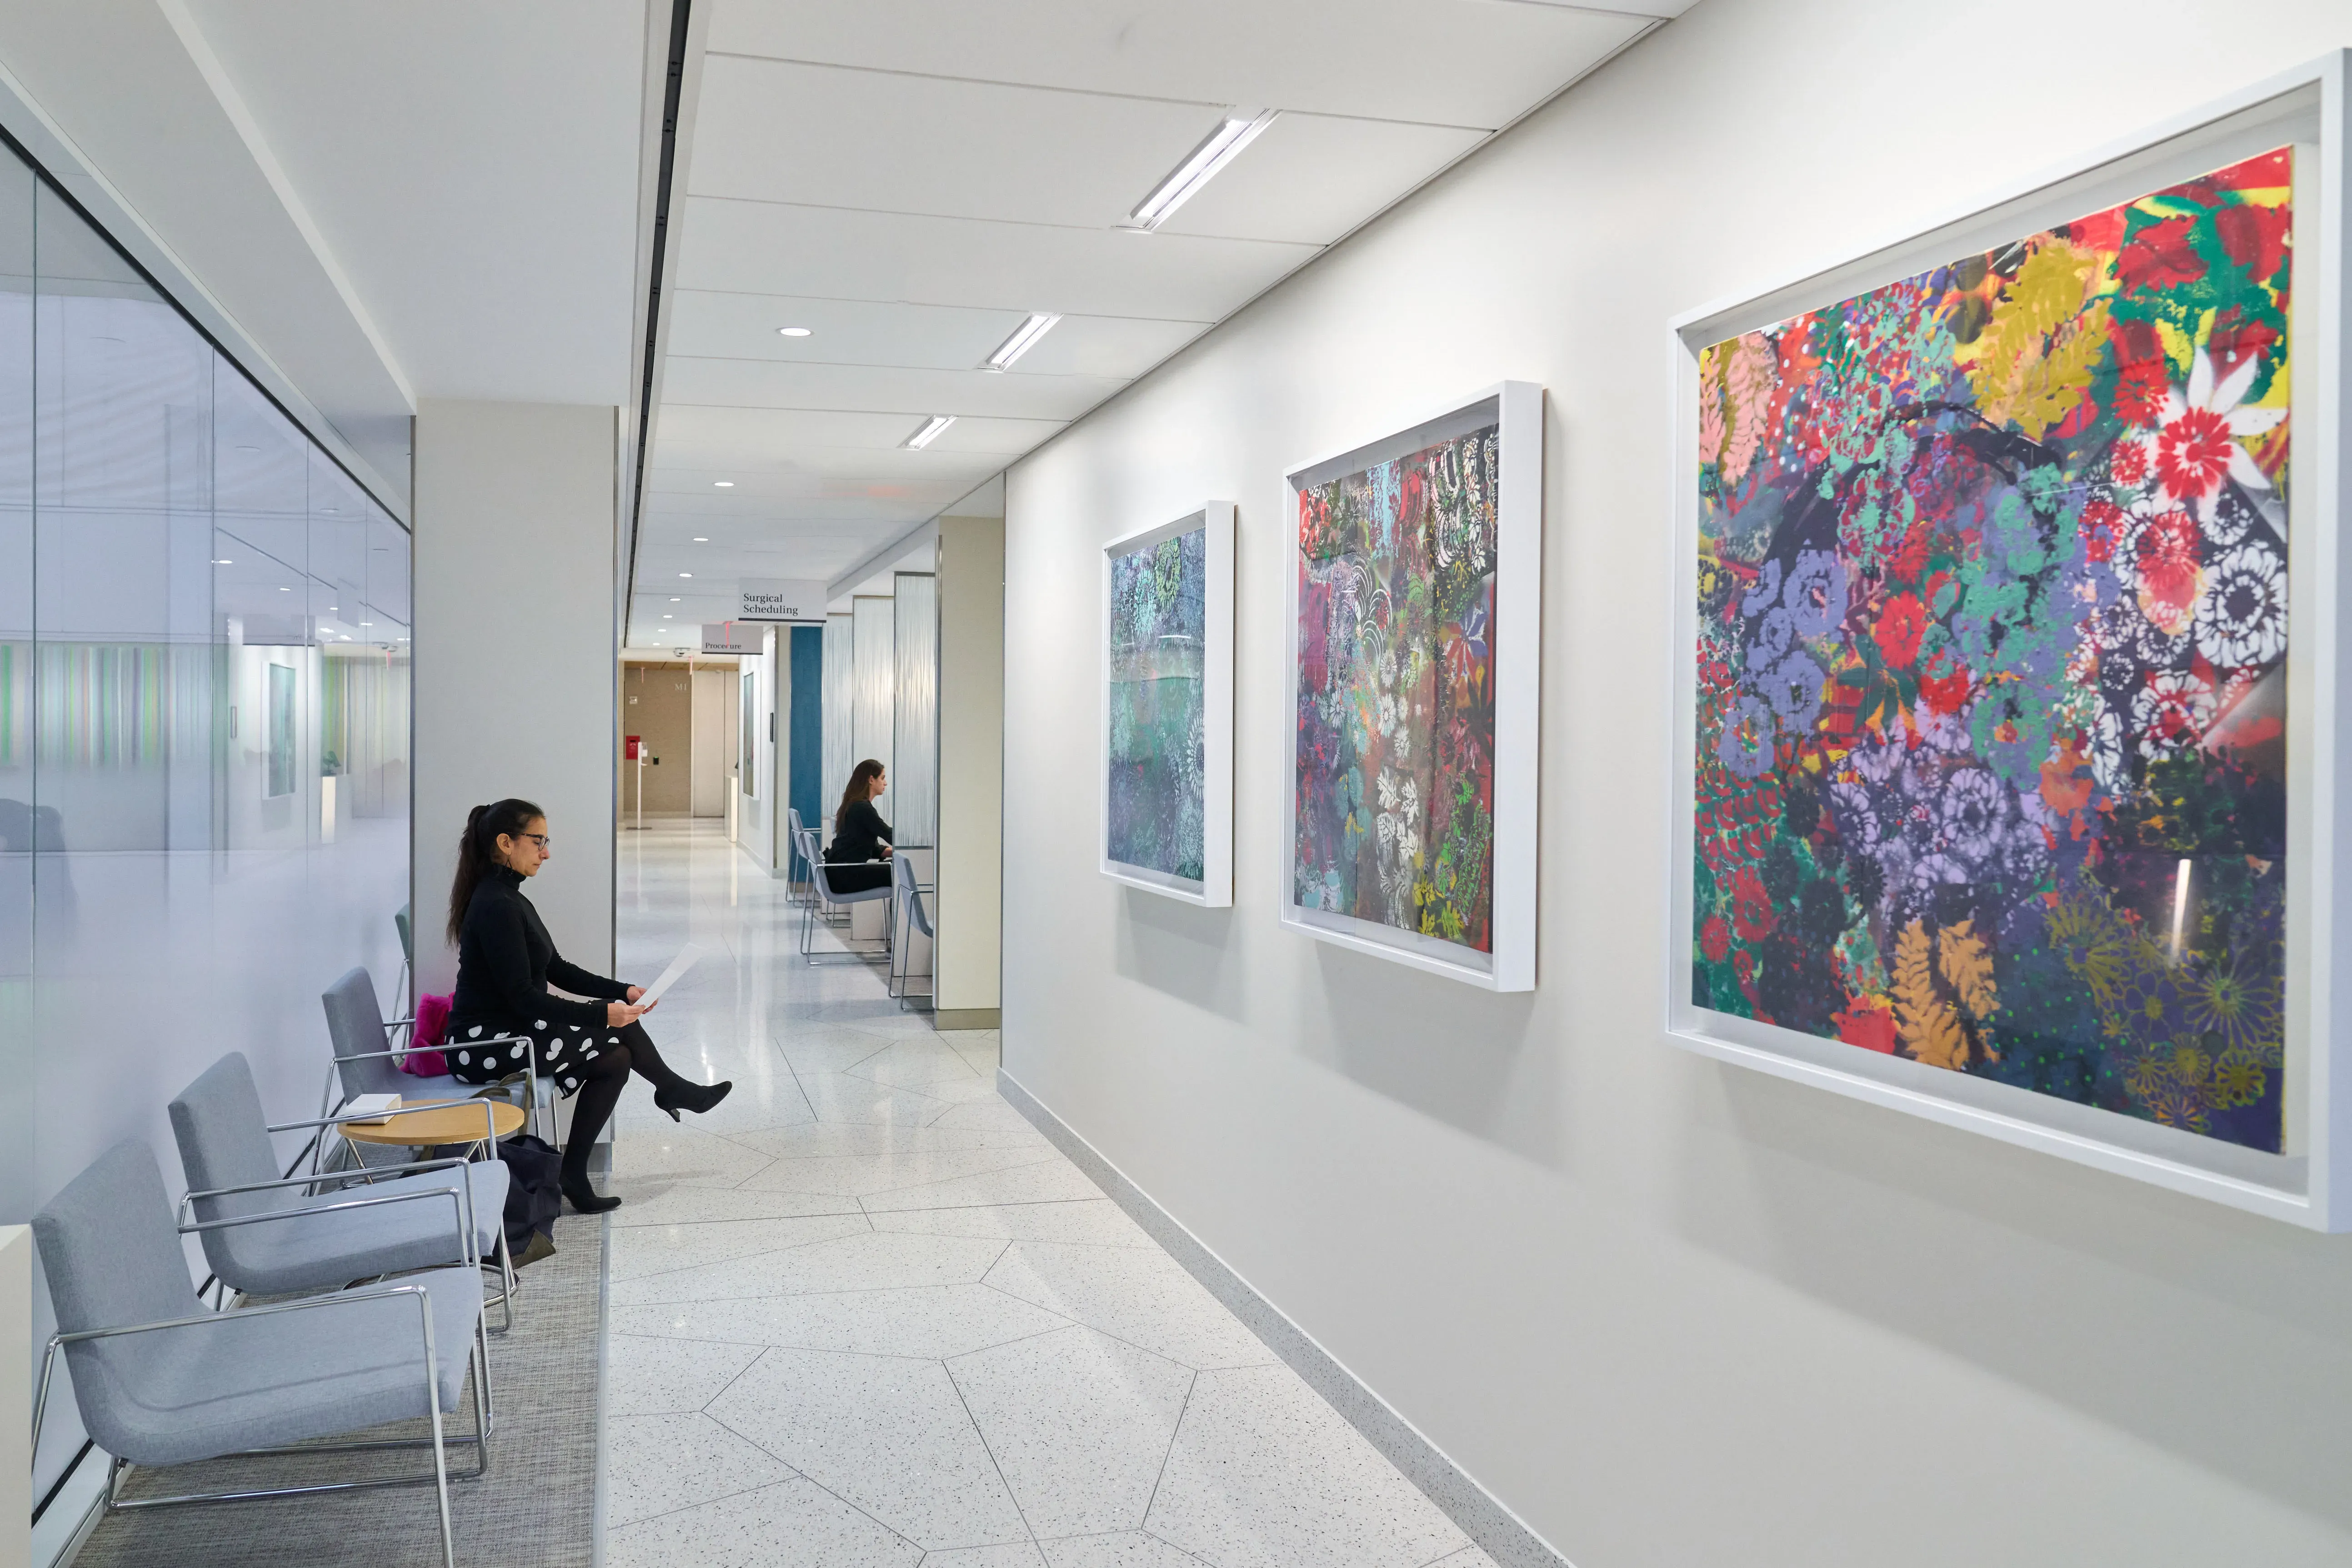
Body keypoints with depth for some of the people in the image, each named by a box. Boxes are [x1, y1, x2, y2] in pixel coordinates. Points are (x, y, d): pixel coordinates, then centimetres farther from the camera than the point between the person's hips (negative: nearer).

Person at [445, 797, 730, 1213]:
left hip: (506, 1031, 10)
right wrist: (604, 1014, -24)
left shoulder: (511, 901, 12)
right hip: (483, 1043, -10)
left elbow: (559, 971, 15)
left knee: (615, 1057, 3)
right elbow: (523, 999, -23)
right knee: (617, 1033, -10)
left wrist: (624, 992, 3)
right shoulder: (496, 906, -19)